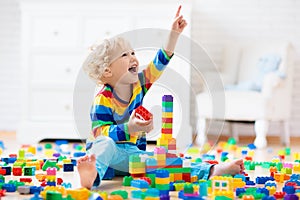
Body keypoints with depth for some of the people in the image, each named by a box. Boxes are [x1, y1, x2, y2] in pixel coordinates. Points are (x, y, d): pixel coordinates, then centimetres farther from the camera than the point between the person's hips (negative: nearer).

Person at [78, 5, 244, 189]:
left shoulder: (139, 84, 4)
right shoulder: (103, 100, -16)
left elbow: (161, 62, 7)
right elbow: (100, 132, -23)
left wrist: (174, 33, 1)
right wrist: (129, 128, -37)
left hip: (130, 151, 7)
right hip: (104, 148, -7)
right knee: (105, 144, -40)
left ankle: (212, 171, -26)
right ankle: (92, 175, -74)